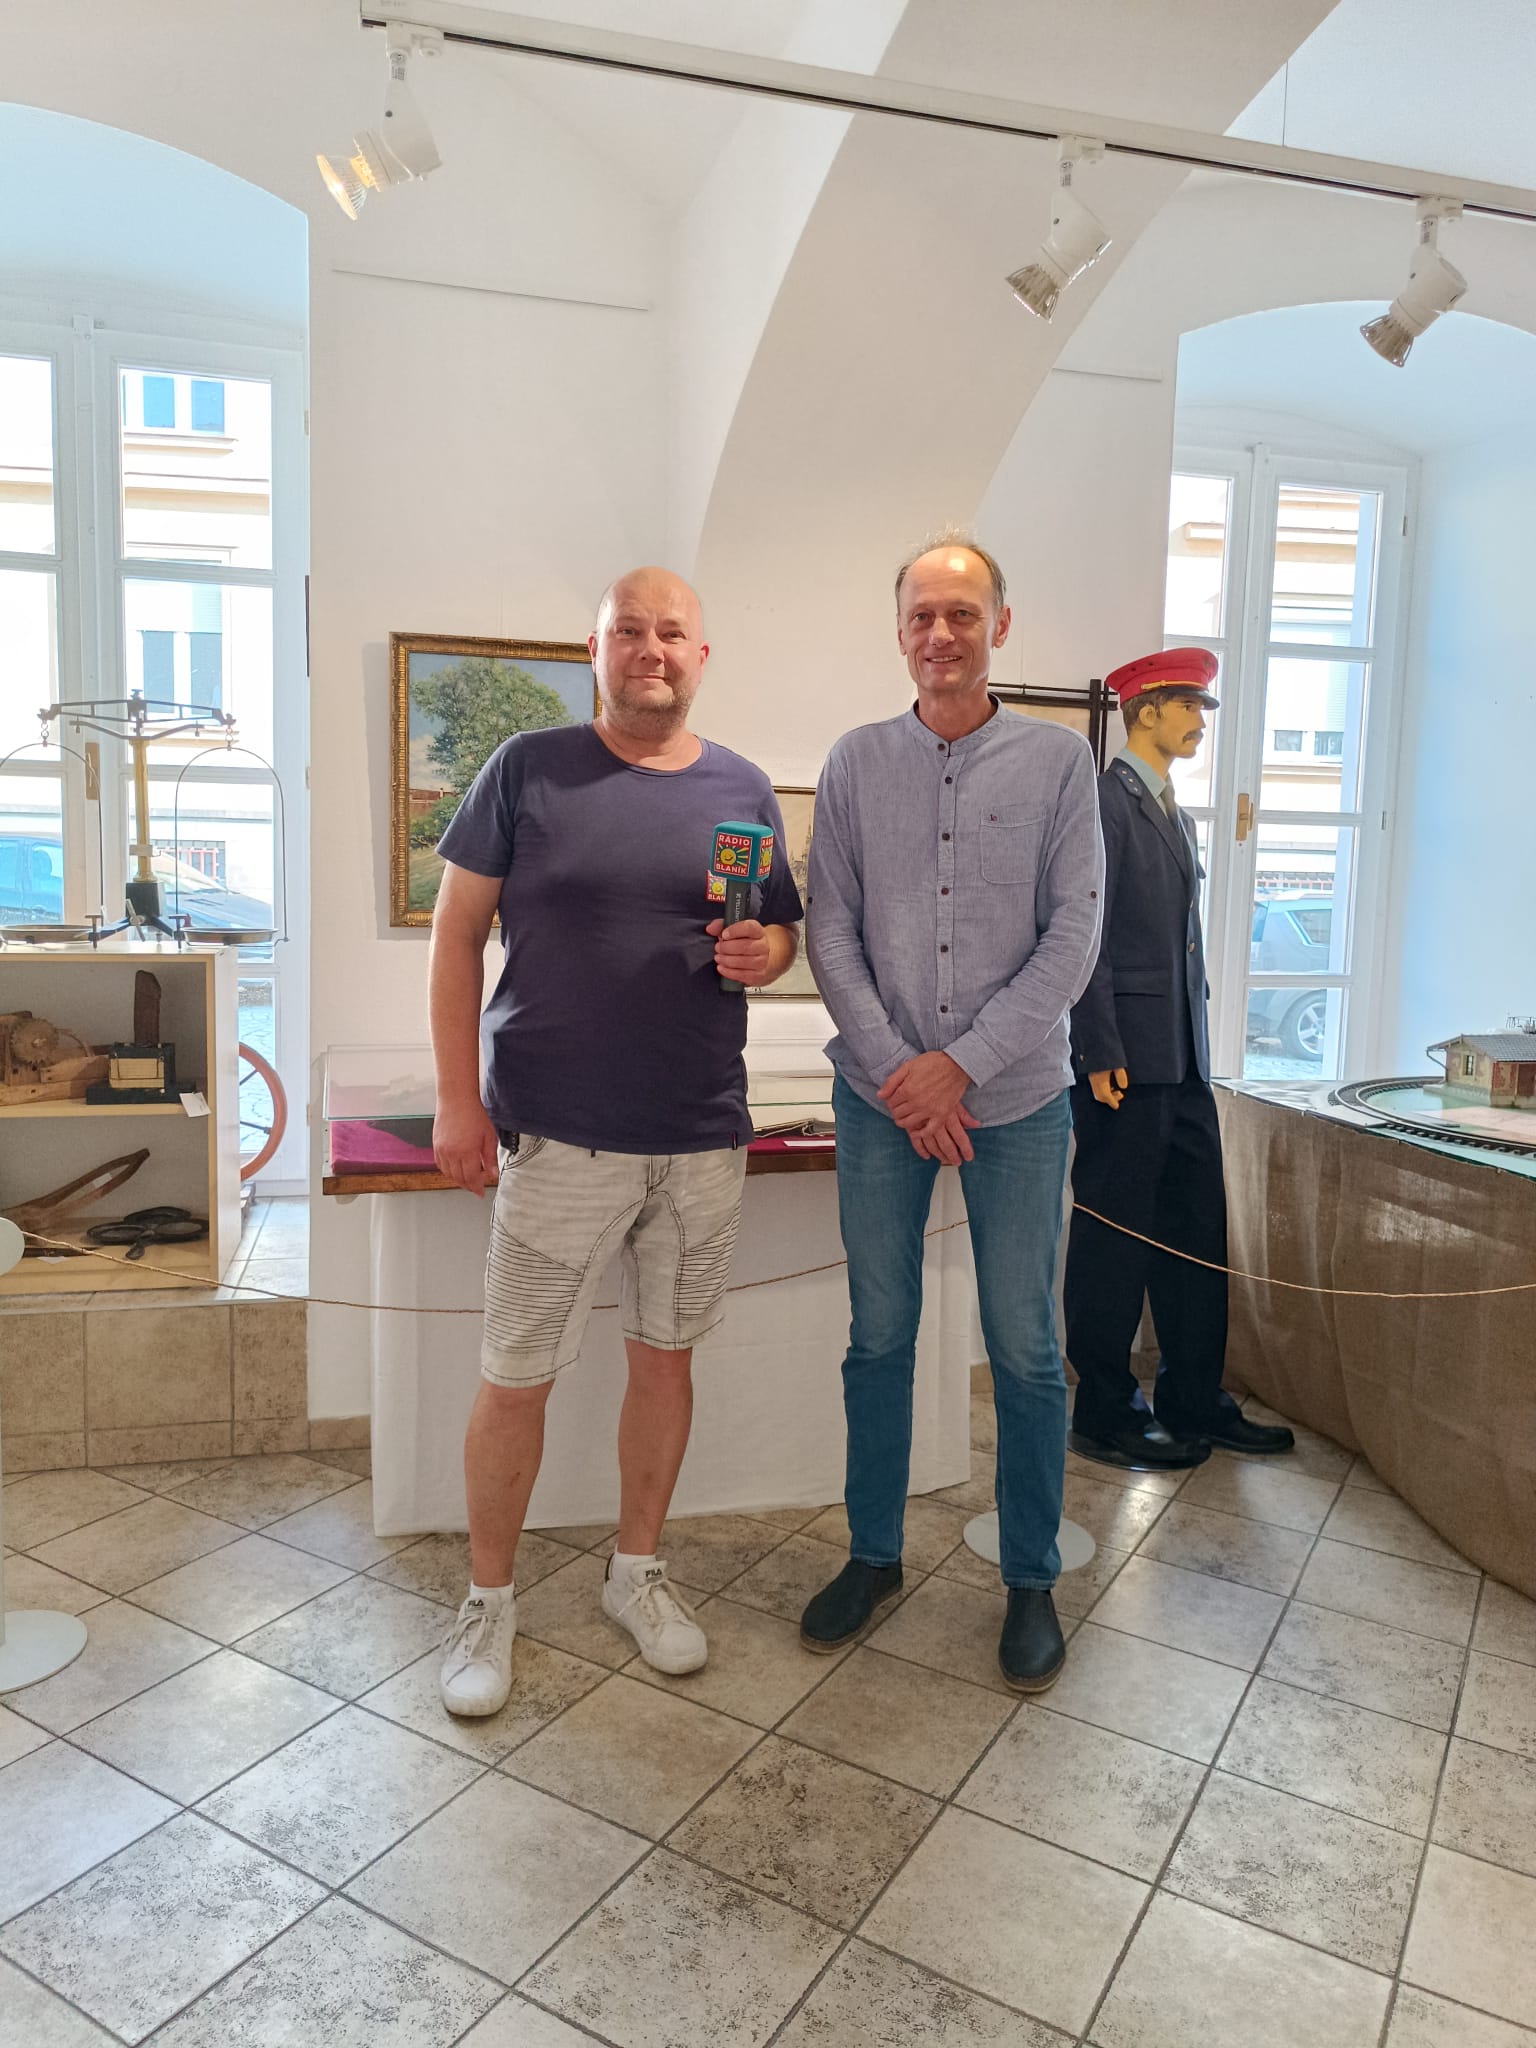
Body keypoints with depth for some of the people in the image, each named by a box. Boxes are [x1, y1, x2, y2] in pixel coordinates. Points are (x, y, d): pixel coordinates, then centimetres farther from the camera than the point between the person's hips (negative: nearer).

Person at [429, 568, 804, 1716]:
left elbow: (785, 930, 16)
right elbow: (458, 933, 0)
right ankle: (490, 1600, 27)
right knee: (517, 1377, 5)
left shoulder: (744, 789, 8)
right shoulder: (529, 770, -1)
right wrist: (458, 1099, -6)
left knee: (666, 1356, 15)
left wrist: (766, 952, -9)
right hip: (558, 1136, -3)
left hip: (703, 1137, 3)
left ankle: (637, 1570, 35)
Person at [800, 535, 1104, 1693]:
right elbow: (831, 935, 0)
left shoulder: (1058, 762, -1)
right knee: (879, 1339, 12)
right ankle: (875, 1556, 31)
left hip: (1016, 1097, -1)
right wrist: (900, 1074, -10)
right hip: (881, 1097, 2)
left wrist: (961, 1064, -12)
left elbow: (1073, 938, -6)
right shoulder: (855, 765, 3)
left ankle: (1032, 1581, 27)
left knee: (1026, 1352, 8)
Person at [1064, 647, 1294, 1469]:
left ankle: (1194, 1401, 25)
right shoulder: (1105, 800, -8)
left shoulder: (1172, 814, 20)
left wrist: (1197, 1048, 15)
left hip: (1182, 1061, 9)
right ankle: (1105, 1415, 12)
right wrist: (1101, 1054, -20)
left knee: (1196, 1233, 13)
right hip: (1128, 1060, -9)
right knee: (1114, 1236, 0)